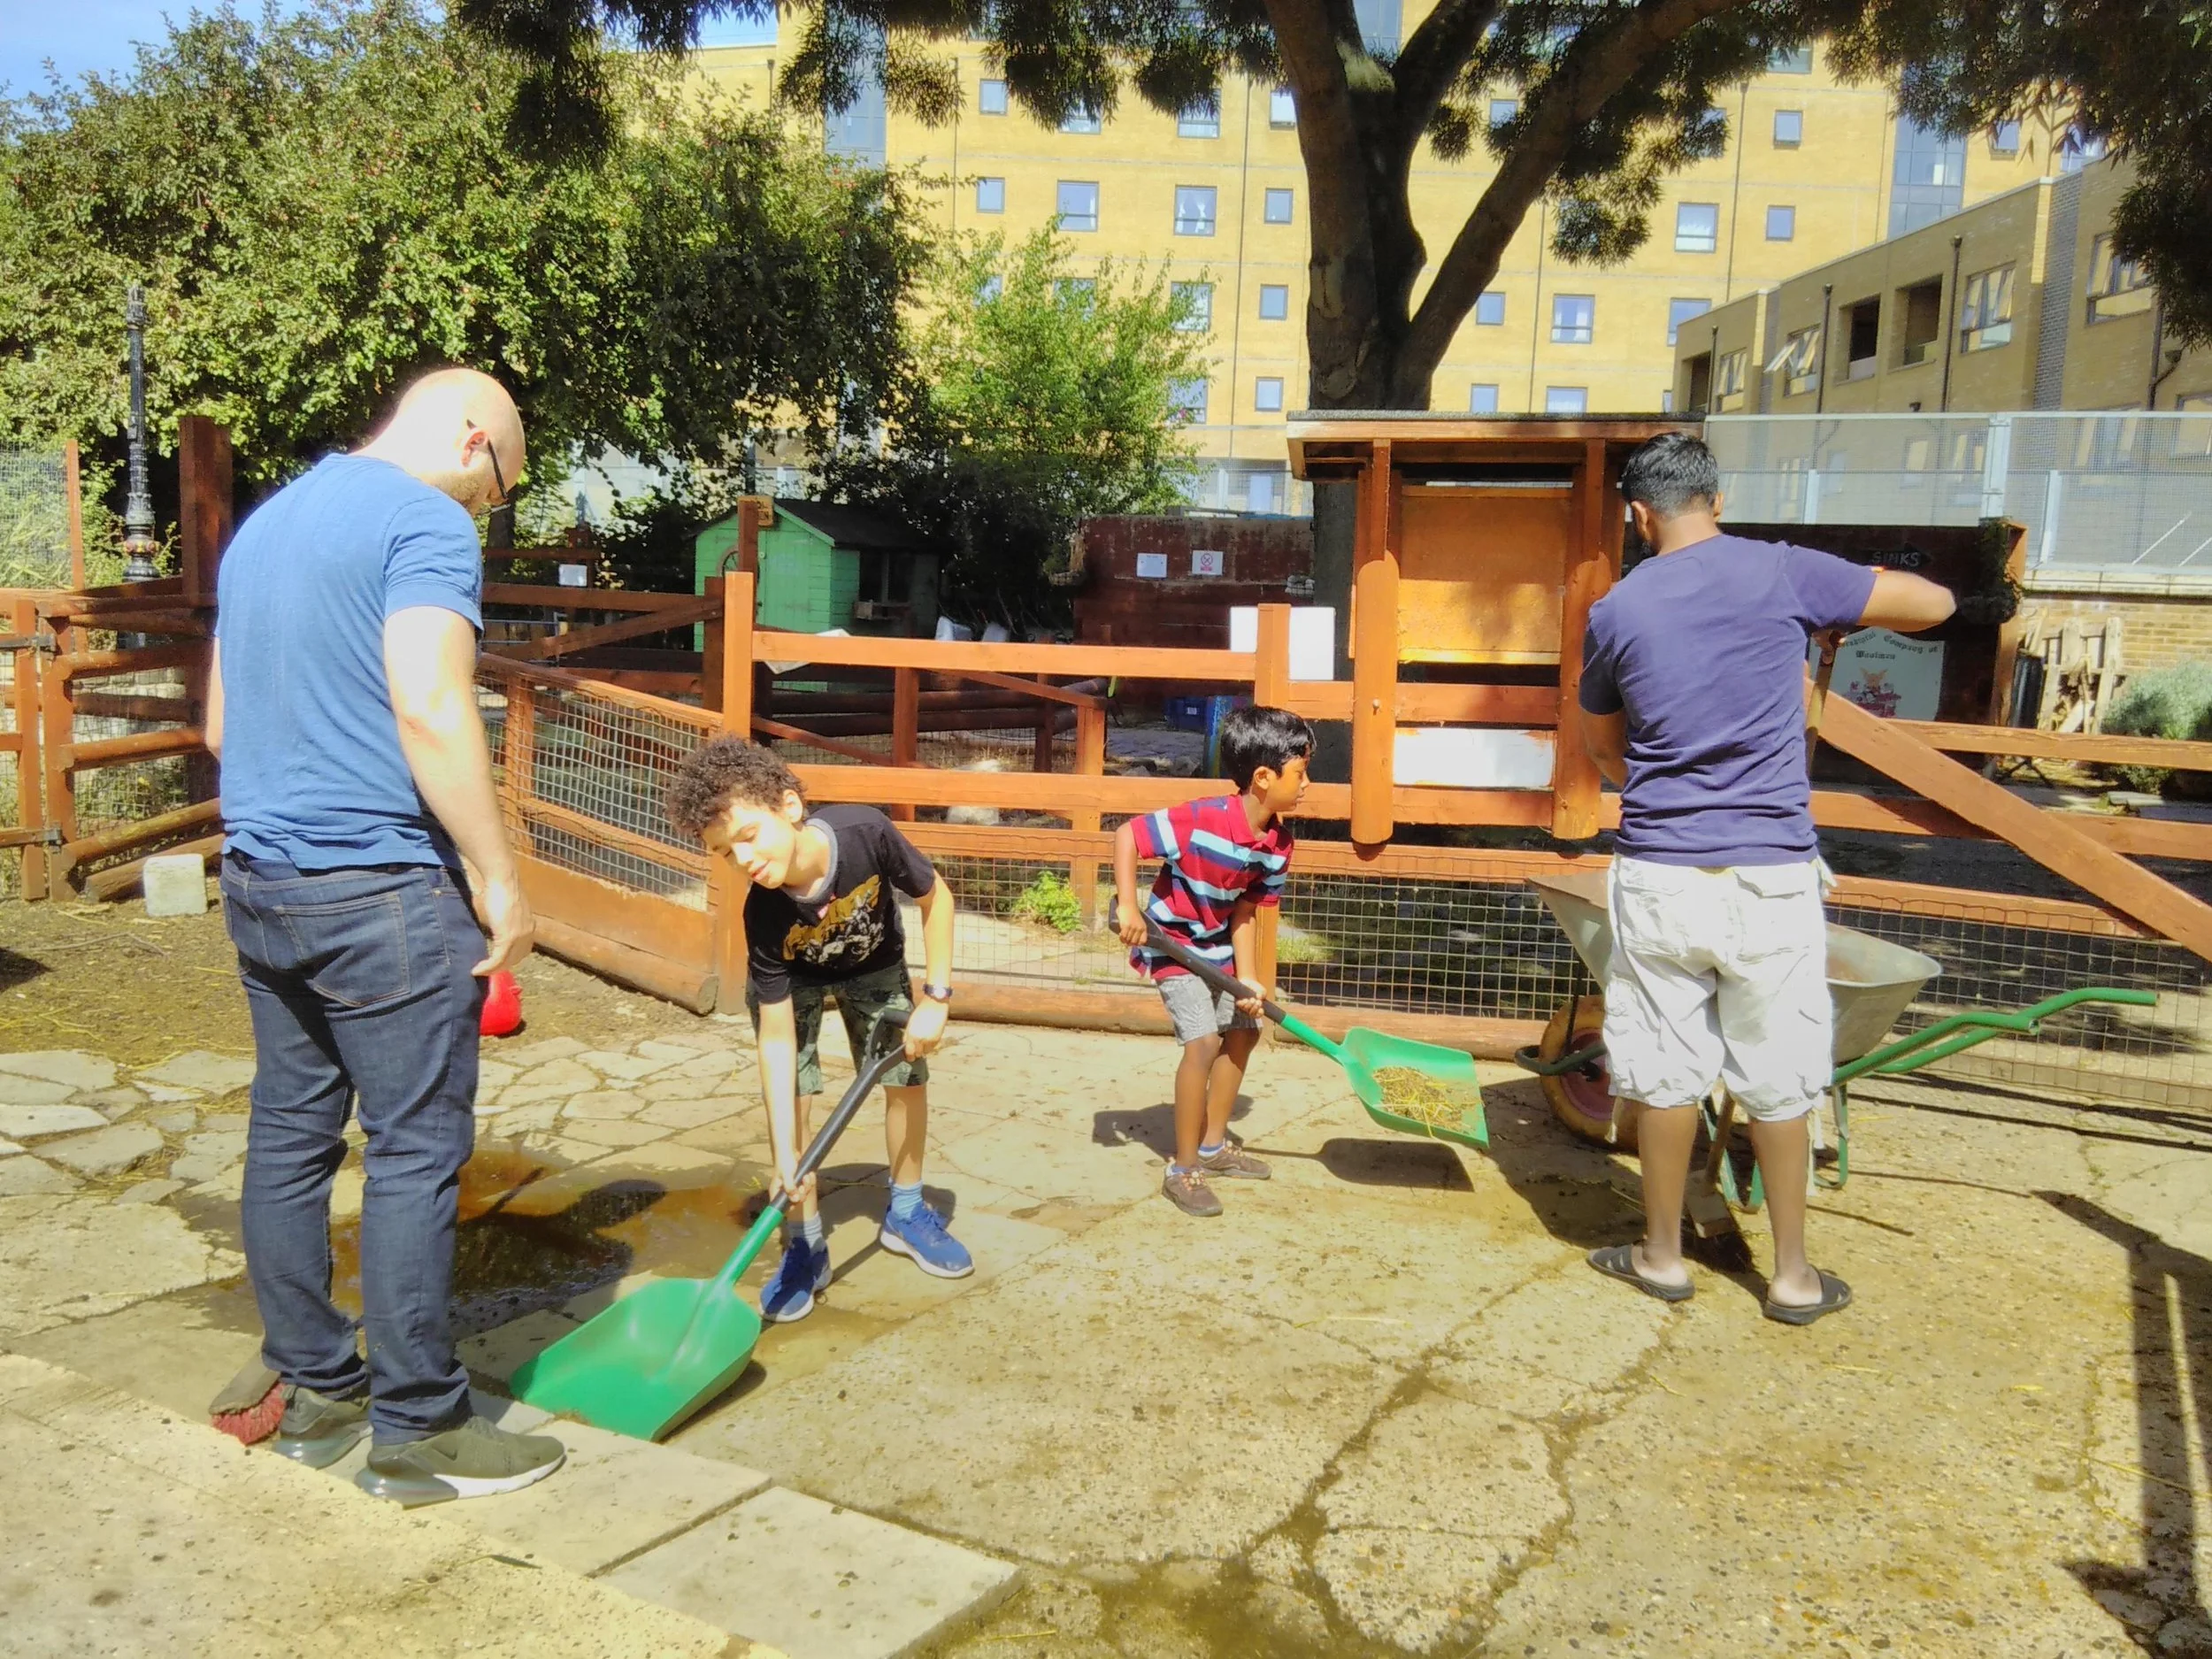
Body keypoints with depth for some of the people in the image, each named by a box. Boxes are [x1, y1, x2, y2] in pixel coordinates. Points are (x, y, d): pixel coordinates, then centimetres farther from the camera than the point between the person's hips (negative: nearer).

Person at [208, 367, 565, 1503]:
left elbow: (221, 720, 22)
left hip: (256, 884, 9)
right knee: (415, 1152, -1)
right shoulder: (427, 524, -11)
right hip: (381, 892, -9)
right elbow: (431, 711, -22)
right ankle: (417, 1430, 7)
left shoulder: (264, 522, 18)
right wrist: (500, 880, -16)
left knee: (288, 1138, 13)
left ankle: (315, 1391, 25)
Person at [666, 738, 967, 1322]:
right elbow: (777, 1037, -32)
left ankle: (905, 1213, 23)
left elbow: (936, 897, -20)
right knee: (792, 1093, -14)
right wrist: (784, 1153, -37)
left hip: (873, 965, 2)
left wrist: (936, 997, -21)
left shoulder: (866, 834, -40)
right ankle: (805, 1245, 3)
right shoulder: (764, 916, -38)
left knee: (908, 1076, 0)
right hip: (791, 978, -1)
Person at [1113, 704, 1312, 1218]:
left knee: (1243, 1030, 15)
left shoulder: (1278, 844, -11)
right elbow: (1127, 835, -29)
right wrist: (1128, 907, -34)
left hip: (1218, 946, 8)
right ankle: (1182, 1170, -5)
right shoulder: (1202, 822, -33)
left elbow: (1244, 911, -3)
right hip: (1172, 943, -8)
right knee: (1204, 1040, -17)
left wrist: (1248, 977, -11)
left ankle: (1214, 1146, 32)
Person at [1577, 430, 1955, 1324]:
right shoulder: (1784, 574, -3)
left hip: (1658, 874, 1)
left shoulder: (1615, 612, 2)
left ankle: (1662, 1254, 24)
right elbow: (1934, 603, 8)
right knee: (1779, 1078, 11)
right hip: (1770, 874, 0)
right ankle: (1793, 1274, 22)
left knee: (1664, 1071, 11)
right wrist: (1833, 620, 23)